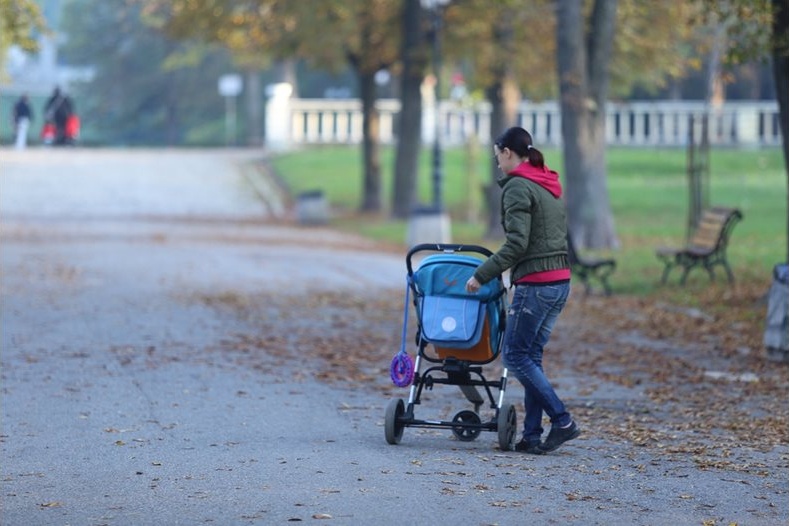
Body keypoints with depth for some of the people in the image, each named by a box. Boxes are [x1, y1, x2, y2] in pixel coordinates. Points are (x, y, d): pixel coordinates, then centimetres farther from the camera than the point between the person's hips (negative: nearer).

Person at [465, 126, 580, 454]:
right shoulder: (550, 187, 17)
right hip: (560, 280, 9)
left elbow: (517, 243, -19)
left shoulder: (517, 187, -10)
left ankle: (561, 421, -6)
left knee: (515, 355, -1)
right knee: (531, 356, 12)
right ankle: (532, 436, 9)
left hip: (535, 284, -9)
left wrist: (482, 275, -13)